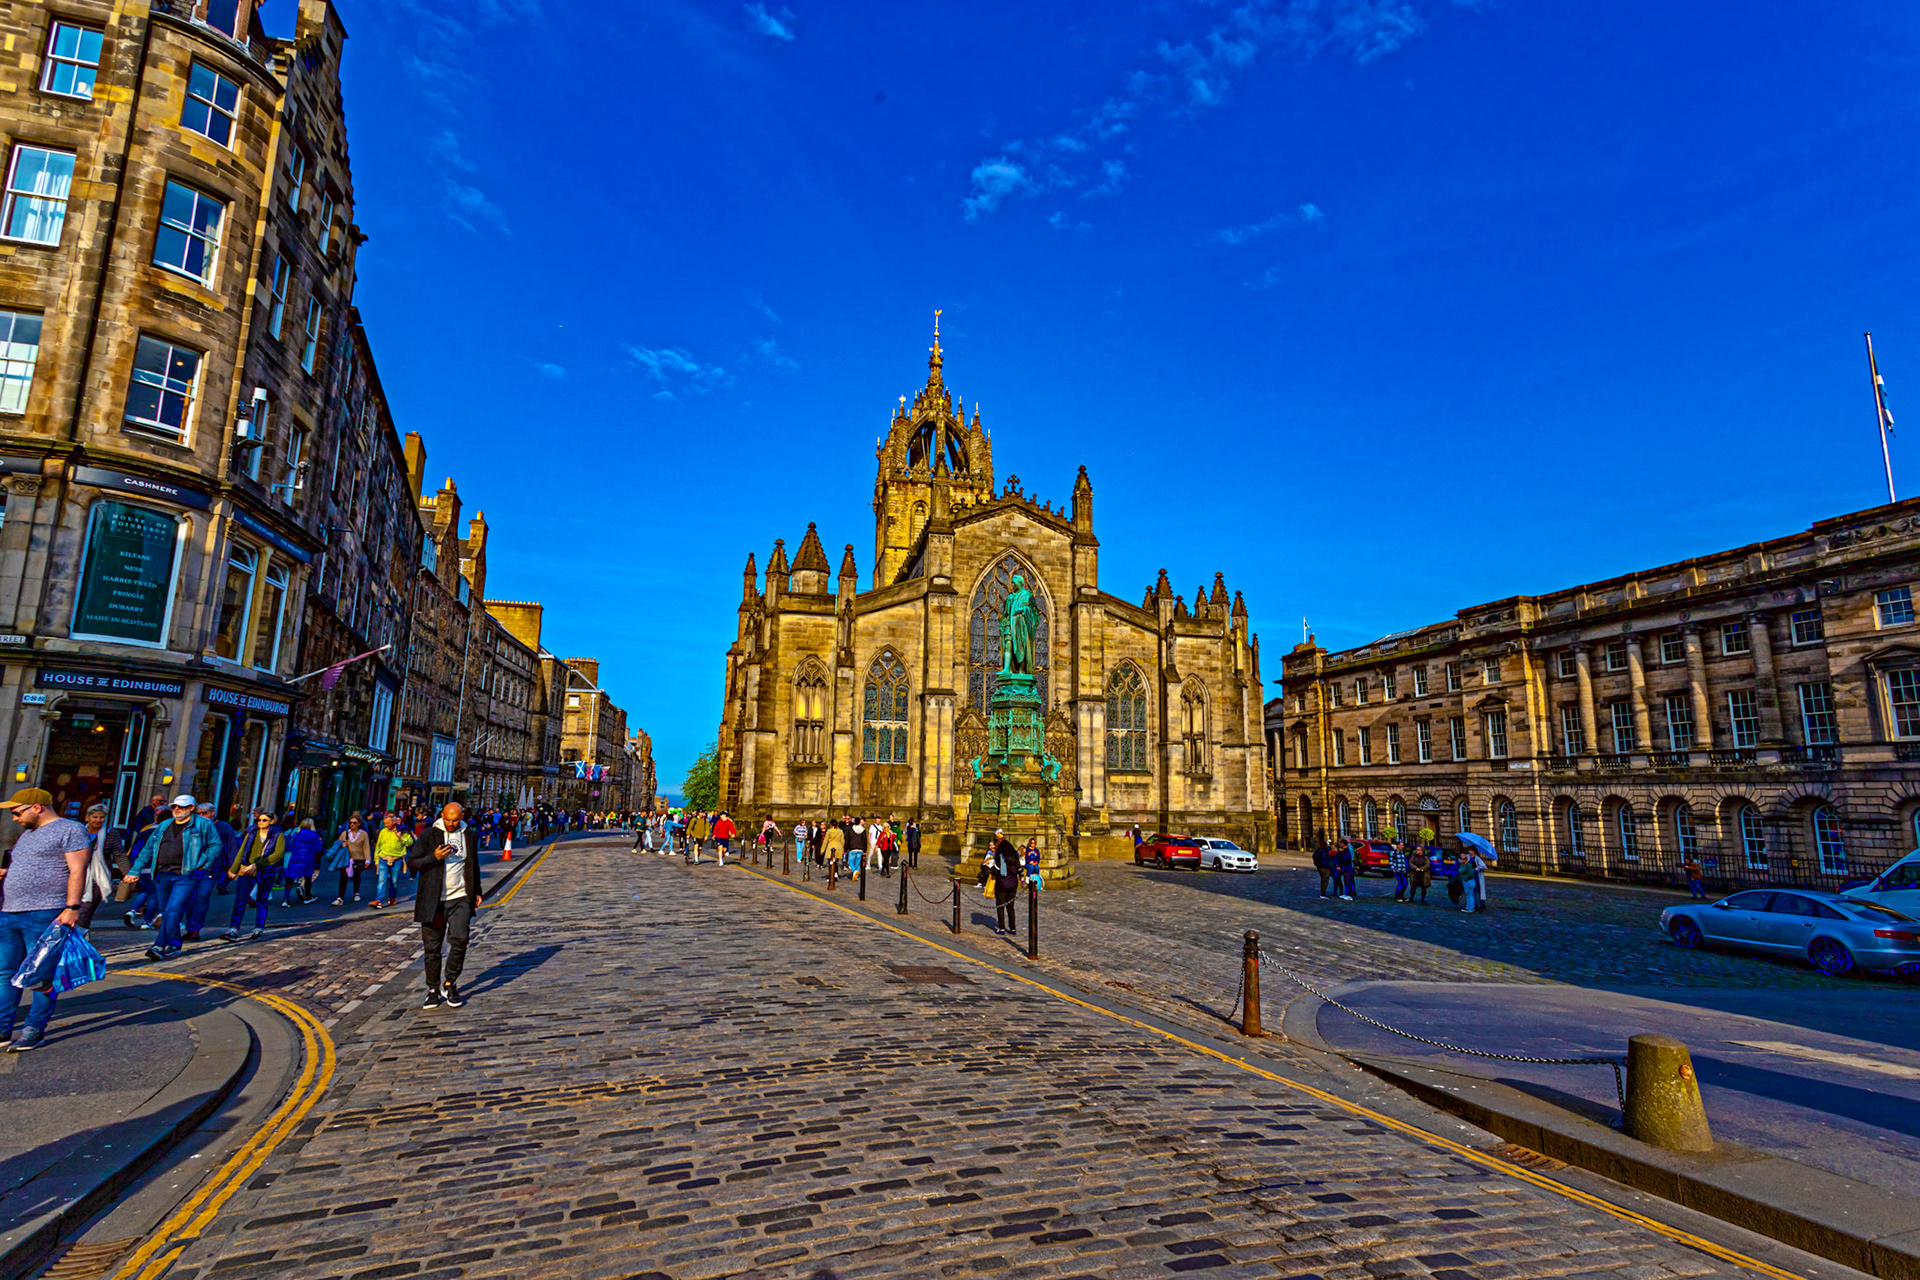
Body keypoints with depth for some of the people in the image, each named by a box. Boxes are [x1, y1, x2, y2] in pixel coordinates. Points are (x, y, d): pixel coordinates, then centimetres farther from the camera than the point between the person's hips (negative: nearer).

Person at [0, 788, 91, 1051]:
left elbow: (77, 870, -12)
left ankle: (34, 1030, 3)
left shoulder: (70, 830, -5)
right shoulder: (26, 834, 22)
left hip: (43, 915, -9)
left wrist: (72, 907, -20)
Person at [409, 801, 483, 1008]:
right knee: (432, 946, 4)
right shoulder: (429, 835, 0)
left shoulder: (469, 835, 9)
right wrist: (435, 857, -18)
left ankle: (450, 984, 8)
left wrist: (476, 891, 19)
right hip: (433, 901, -1)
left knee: (460, 940, -9)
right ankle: (433, 989, 18)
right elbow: (412, 863, -1)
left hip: (460, 898, 1)